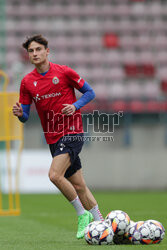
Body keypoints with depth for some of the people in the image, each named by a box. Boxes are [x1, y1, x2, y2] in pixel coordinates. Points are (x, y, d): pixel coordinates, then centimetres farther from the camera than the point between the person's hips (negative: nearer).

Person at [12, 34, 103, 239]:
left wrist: (75, 106, -14)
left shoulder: (63, 72, -5)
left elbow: (89, 92, 4)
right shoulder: (27, 82, 6)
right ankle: (100, 222, 17)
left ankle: (82, 214, -7)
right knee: (78, 186, 6)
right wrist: (19, 113, -14)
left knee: (54, 175, -23)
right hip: (53, 138, 5)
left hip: (72, 132, -5)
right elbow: (25, 116, 9)